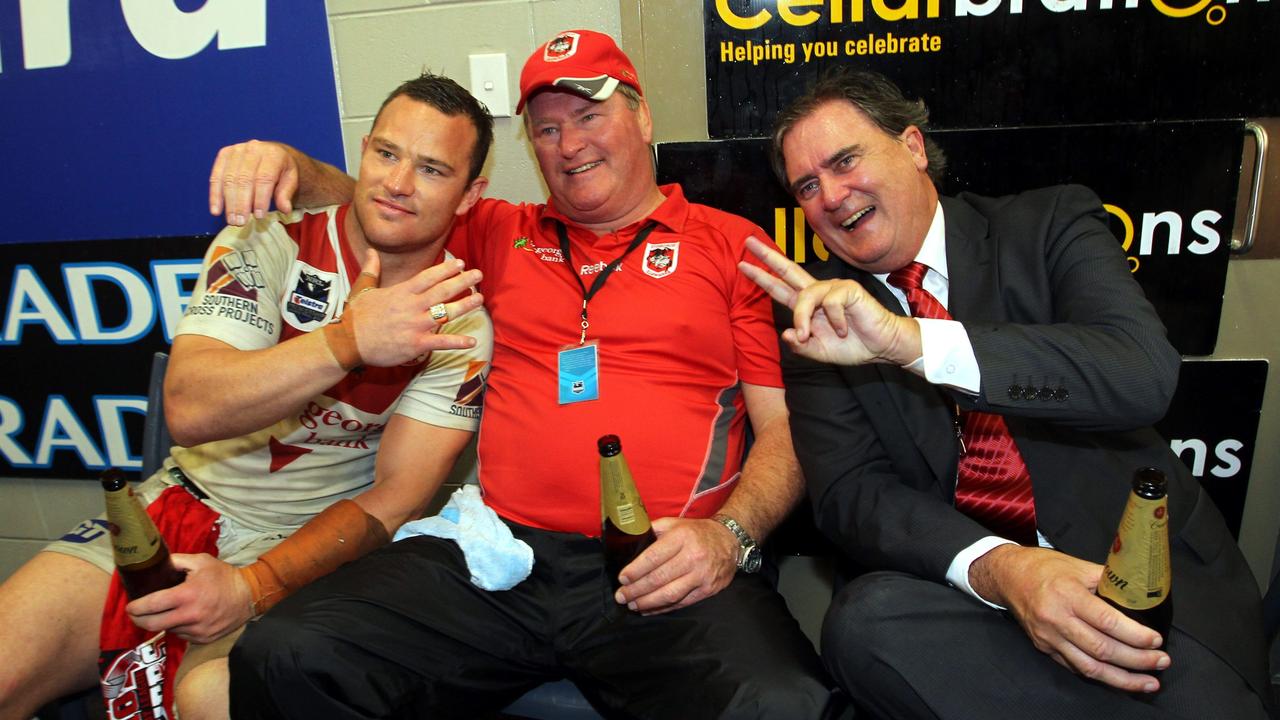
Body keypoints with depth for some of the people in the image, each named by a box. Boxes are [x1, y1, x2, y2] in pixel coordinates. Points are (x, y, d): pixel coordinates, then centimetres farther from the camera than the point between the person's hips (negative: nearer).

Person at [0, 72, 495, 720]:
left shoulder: (459, 324, -8)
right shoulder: (268, 243, -7)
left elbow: (396, 498, -11)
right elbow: (190, 409, -20)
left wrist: (252, 588, -22)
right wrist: (349, 341, -34)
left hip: (308, 545, -1)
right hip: (187, 501, 2)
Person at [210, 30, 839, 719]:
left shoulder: (731, 243, 10)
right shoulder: (502, 235, 19)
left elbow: (785, 424, 7)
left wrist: (729, 534, -10)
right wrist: (289, 164, 6)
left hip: (664, 572, -2)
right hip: (493, 556, 3)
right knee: (284, 659, -17)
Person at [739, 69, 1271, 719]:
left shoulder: (1050, 224, 0)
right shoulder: (816, 316, 2)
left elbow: (1146, 371, -18)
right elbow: (849, 492, -8)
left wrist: (909, 340, -29)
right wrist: (997, 568, -27)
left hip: (1143, 568, 0)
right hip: (957, 585, 1)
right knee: (867, 617, -30)